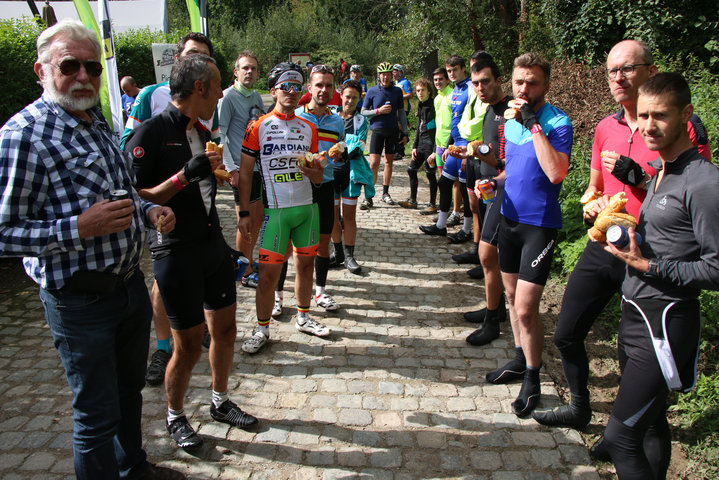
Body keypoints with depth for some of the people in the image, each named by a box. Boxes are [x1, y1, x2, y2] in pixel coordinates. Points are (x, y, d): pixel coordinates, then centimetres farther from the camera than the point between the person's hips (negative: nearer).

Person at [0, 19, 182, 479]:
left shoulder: (98, 123, 10)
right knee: (98, 414, 6)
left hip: (131, 283, 8)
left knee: (130, 390, 25)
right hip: (81, 300, -8)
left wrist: (147, 210, 3)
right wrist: (81, 227, -28)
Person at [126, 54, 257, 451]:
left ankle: (220, 402, 36)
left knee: (225, 330, 15)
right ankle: (175, 417, 29)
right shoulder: (151, 133, -15)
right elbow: (135, 200, -18)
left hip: (212, 244, 8)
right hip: (175, 252, -7)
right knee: (188, 345, 3)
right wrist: (185, 175, -26)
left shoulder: (201, 132, 10)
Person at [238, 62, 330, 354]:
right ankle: (262, 330, 12)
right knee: (269, 272, -3)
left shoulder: (309, 128, 11)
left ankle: (303, 317, 30)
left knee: (305, 262, 12)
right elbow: (245, 173, -1)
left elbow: (318, 177, 13)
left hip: (307, 207, 4)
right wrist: (244, 213, -5)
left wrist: (314, 172, -11)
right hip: (275, 210, -4)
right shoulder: (258, 127, -2)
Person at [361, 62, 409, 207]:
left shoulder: (397, 91, 6)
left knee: (389, 162, 9)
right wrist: (379, 111, -15)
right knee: (374, 163, -9)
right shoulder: (372, 91, -1)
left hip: (392, 131, 3)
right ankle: (368, 197, -5)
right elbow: (363, 112, 1)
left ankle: (385, 193, 20)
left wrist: (405, 133, 8)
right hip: (377, 130, -3)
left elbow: (401, 113, 11)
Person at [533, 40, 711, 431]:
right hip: (602, 248, 6)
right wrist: (592, 203, -1)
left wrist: (640, 176, -21)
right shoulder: (606, 128, 8)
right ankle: (579, 409, 36)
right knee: (566, 333, 12)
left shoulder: (684, 126, -11)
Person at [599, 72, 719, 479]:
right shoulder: (660, 172, 12)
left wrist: (648, 266, -17)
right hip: (635, 310, 9)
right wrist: (627, 231, 5)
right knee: (650, 422, 22)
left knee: (620, 436, -9)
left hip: (666, 321, -9)